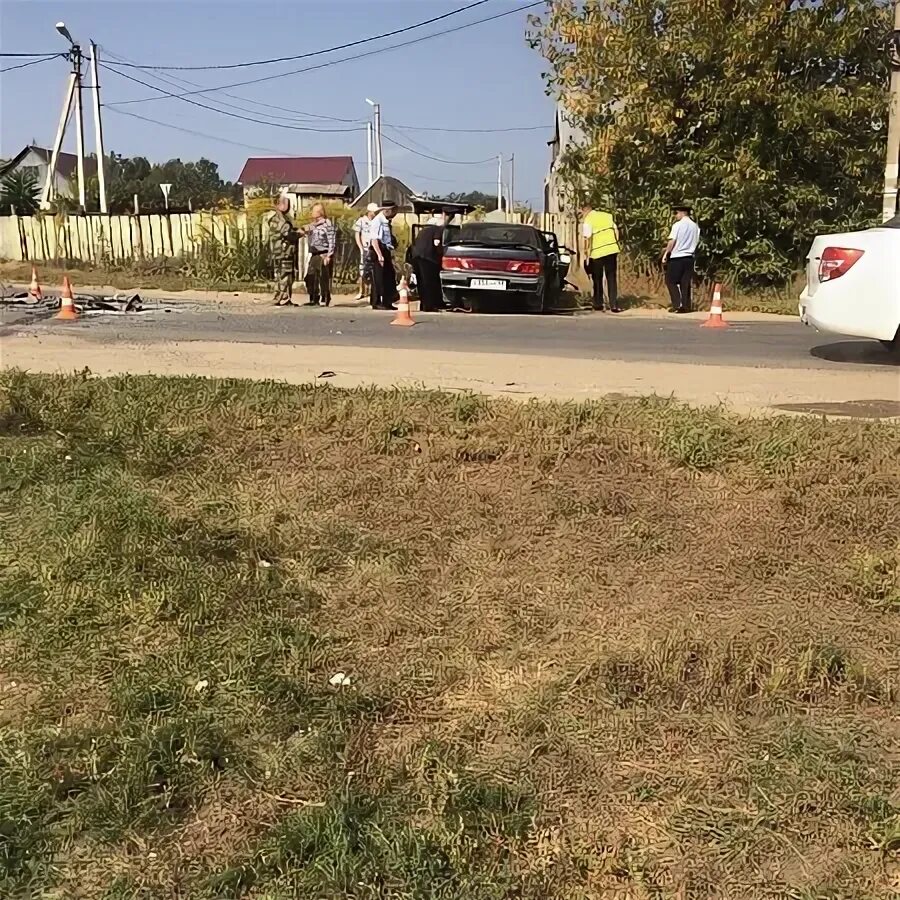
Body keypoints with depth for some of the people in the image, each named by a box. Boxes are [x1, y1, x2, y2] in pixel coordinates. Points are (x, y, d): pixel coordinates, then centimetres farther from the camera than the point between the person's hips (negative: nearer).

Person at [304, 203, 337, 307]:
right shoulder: (313, 225, 18)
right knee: (310, 278, 7)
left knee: (324, 278, -7)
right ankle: (314, 299, 17)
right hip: (314, 255, 8)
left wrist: (328, 256, -18)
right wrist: (308, 233, 6)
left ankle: (325, 300, 1)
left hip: (323, 255, -8)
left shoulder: (328, 224, -7)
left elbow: (332, 242, -12)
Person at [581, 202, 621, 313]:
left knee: (597, 280, 12)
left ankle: (598, 305, 16)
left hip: (597, 253, -4)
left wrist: (587, 256, -8)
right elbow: (616, 231, 11)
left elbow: (587, 240, -13)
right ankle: (614, 305, 1)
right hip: (612, 250, 4)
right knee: (612, 278, 8)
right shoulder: (608, 216, 10)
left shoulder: (588, 221, -6)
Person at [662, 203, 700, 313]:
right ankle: (686, 306, 7)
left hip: (677, 257, -5)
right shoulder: (695, 226, 8)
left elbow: (672, 241, -12)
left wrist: (665, 254, -4)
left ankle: (677, 304, -7)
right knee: (686, 282, 9)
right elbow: (696, 242, 12)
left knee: (670, 280, 4)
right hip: (689, 257, 5)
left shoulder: (678, 225, -8)